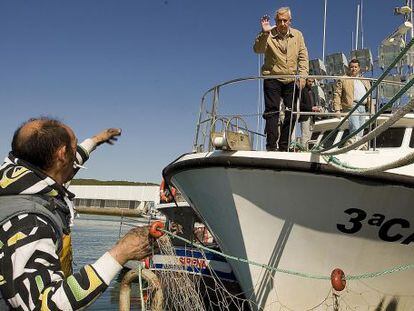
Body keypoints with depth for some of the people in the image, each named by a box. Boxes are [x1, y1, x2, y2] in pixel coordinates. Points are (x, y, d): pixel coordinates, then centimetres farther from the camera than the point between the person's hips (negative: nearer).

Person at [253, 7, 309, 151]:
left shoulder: (297, 35, 9)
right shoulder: (269, 35, -3)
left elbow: (303, 56, 7)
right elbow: (257, 49, -20)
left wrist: (303, 74, -5)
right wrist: (264, 33, -33)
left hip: (291, 80, 4)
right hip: (272, 79, -4)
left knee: (291, 113, 4)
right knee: (272, 112, -6)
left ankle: (284, 147, 13)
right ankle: (271, 146, -6)